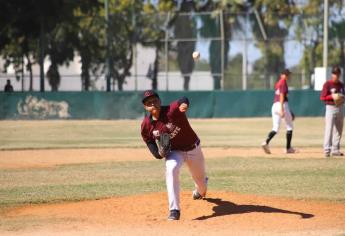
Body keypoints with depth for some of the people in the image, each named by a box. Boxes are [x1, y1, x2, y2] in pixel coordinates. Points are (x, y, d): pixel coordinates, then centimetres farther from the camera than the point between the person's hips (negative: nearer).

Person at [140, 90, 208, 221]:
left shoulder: (171, 111, -31)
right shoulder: (146, 125, -17)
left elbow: (183, 102, -53)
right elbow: (149, 141, -2)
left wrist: (183, 104, -78)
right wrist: (158, 153, -23)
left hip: (193, 149, -1)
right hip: (174, 152, 1)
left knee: (200, 179, 21)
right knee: (171, 169, -33)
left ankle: (201, 190, 63)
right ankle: (174, 209, -30)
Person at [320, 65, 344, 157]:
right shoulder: (327, 84, -7)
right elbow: (322, 97, -9)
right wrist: (332, 96, -21)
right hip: (331, 108, -7)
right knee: (328, 130, -12)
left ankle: (335, 150, 16)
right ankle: (327, 150, -14)